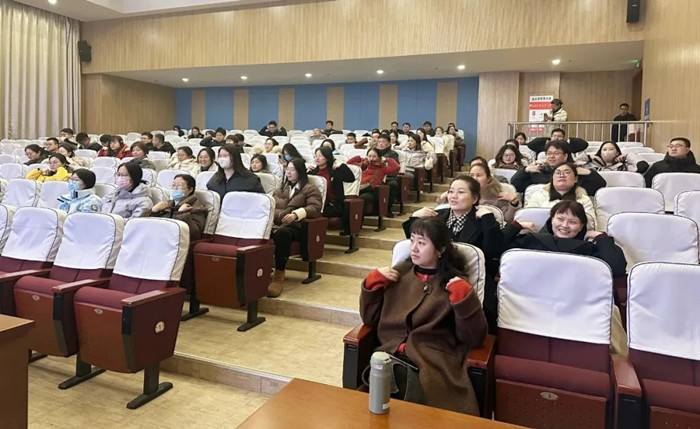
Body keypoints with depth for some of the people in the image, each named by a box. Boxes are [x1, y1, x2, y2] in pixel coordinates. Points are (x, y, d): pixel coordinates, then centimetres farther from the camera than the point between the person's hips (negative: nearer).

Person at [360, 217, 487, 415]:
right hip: (390, 355, 3)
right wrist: (373, 280, 2)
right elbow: (369, 319, 14)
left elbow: (474, 338, -2)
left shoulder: (454, 284, 6)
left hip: (432, 364, -3)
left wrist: (463, 296, -12)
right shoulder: (399, 273, 14)